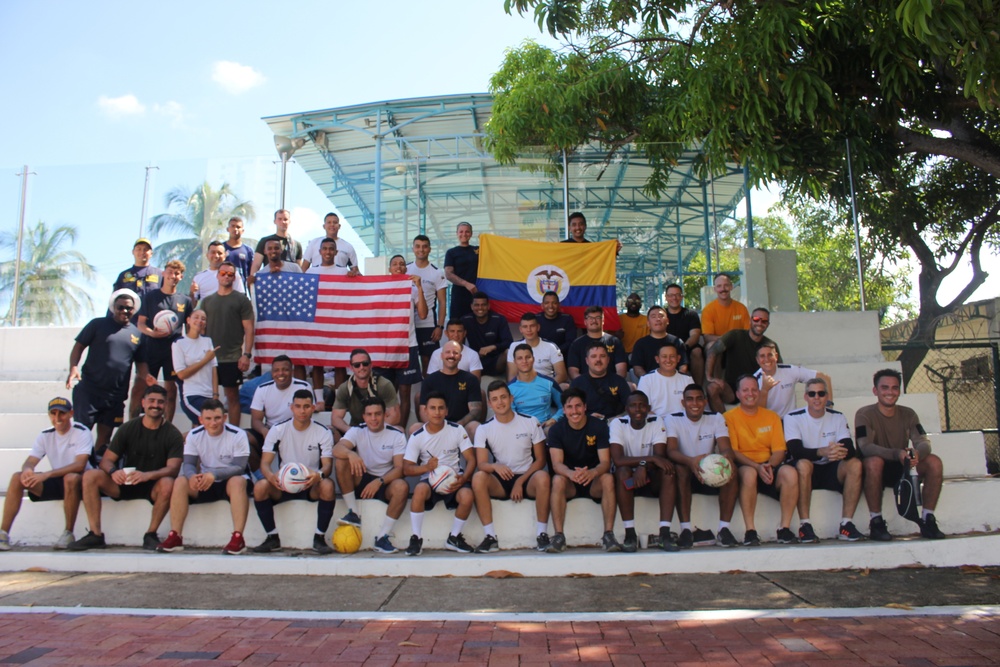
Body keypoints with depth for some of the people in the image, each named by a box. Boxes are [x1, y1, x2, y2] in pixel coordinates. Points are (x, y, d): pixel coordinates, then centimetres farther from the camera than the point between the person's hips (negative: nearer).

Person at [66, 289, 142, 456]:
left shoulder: (136, 333, 10)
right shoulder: (98, 324, 1)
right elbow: (78, 347, 0)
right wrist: (73, 367, -16)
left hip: (116, 396, 3)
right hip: (89, 391, -3)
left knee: (105, 435, 8)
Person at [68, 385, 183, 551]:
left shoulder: (173, 434, -6)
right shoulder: (128, 428, 2)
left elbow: (173, 468, -17)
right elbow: (106, 460, -2)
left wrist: (147, 475, -36)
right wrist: (113, 472, -27)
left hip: (154, 486, -3)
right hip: (126, 483, 3)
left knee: (167, 484, -36)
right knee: (90, 475, -19)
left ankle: (151, 534, -16)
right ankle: (96, 535, -14)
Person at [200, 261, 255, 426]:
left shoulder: (241, 300, 2)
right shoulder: (207, 301, 13)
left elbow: (248, 329, -3)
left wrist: (247, 354, -11)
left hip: (232, 358, -3)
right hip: (209, 357, 4)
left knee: (232, 395, 2)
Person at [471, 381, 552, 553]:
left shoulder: (530, 422, -1)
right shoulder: (484, 429, 1)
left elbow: (541, 459, 0)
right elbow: (481, 464, -7)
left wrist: (520, 482, -13)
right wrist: (495, 466, -32)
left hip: (527, 479, -1)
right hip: (501, 482, 1)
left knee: (543, 477, -34)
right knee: (478, 478, -29)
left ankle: (541, 535, -22)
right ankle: (491, 537, -24)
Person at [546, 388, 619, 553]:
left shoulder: (599, 426, -7)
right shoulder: (556, 430, -6)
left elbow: (605, 462, -15)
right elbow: (557, 464, -17)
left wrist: (592, 473, -39)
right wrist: (571, 474, -41)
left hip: (593, 483, 0)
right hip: (570, 484, 0)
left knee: (608, 478, -30)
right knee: (558, 479, -31)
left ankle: (608, 534, -28)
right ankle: (558, 535, -31)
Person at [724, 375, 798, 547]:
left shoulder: (772, 416, 14)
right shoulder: (729, 417, 2)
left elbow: (779, 450, 7)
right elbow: (733, 452, -6)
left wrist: (769, 466, -15)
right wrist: (757, 467, -21)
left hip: (770, 468, 3)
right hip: (743, 467, -3)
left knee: (790, 473, -29)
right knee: (749, 473, -38)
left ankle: (784, 528, -18)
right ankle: (750, 531, -29)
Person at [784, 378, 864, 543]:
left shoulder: (838, 417, 4)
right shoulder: (793, 418, -6)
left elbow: (850, 448, -11)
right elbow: (796, 451, -21)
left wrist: (842, 452, -36)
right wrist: (822, 452, -40)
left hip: (830, 470, 3)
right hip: (806, 472, -3)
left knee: (855, 464, -25)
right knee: (803, 464, -36)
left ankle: (846, 524, -22)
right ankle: (804, 525, -31)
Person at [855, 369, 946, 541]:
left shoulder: (908, 414, 4)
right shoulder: (864, 414, -9)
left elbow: (923, 442, -11)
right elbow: (865, 447, -24)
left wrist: (917, 453, -36)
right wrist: (896, 454, -39)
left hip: (903, 469, 4)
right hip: (877, 472, -4)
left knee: (934, 462, -20)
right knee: (874, 461, -36)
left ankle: (927, 520, -10)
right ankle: (876, 523, -25)